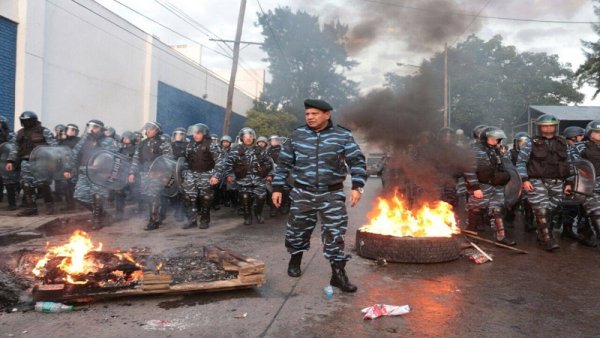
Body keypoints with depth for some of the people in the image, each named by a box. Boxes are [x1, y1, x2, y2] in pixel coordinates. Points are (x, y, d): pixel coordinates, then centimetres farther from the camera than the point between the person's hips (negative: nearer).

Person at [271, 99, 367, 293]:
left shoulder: (342, 136, -4)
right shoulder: (297, 136, 1)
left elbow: (357, 162, -3)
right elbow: (284, 164, 7)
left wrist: (357, 187, -14)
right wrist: (277, 188, 4)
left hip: (332, 194, -1)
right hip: (303, 193, 2)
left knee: (335, 233, -2)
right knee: (298, 229, 11)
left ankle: (338, 274, 8)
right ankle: (295, 261, 37)